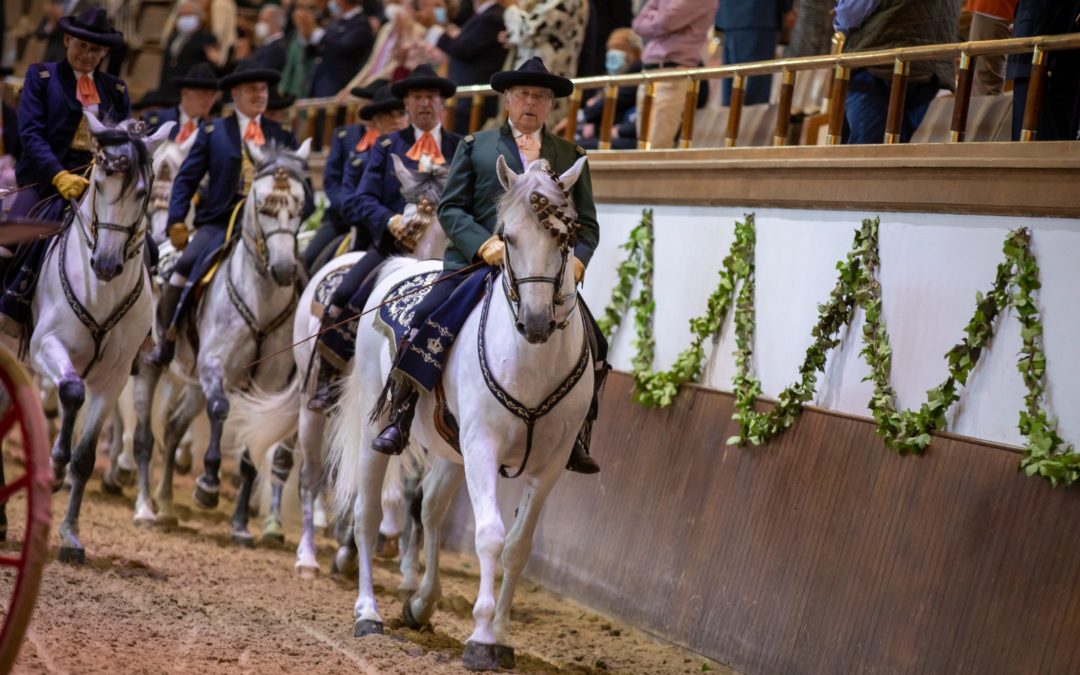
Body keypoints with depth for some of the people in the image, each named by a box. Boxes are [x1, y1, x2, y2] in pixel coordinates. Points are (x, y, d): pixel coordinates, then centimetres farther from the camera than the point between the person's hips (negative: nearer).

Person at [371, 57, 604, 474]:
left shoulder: (571, 157, 19)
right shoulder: (475, 147, 14)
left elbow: (587, 224, 16)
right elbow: (451, 208, 5)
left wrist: (577, 259, -6)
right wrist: (486, 244, -13)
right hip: (477, 263, -2)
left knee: (592, 345, -12)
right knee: (429, 318, -25)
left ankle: (576, 439, 4)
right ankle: (399, 419, -15)